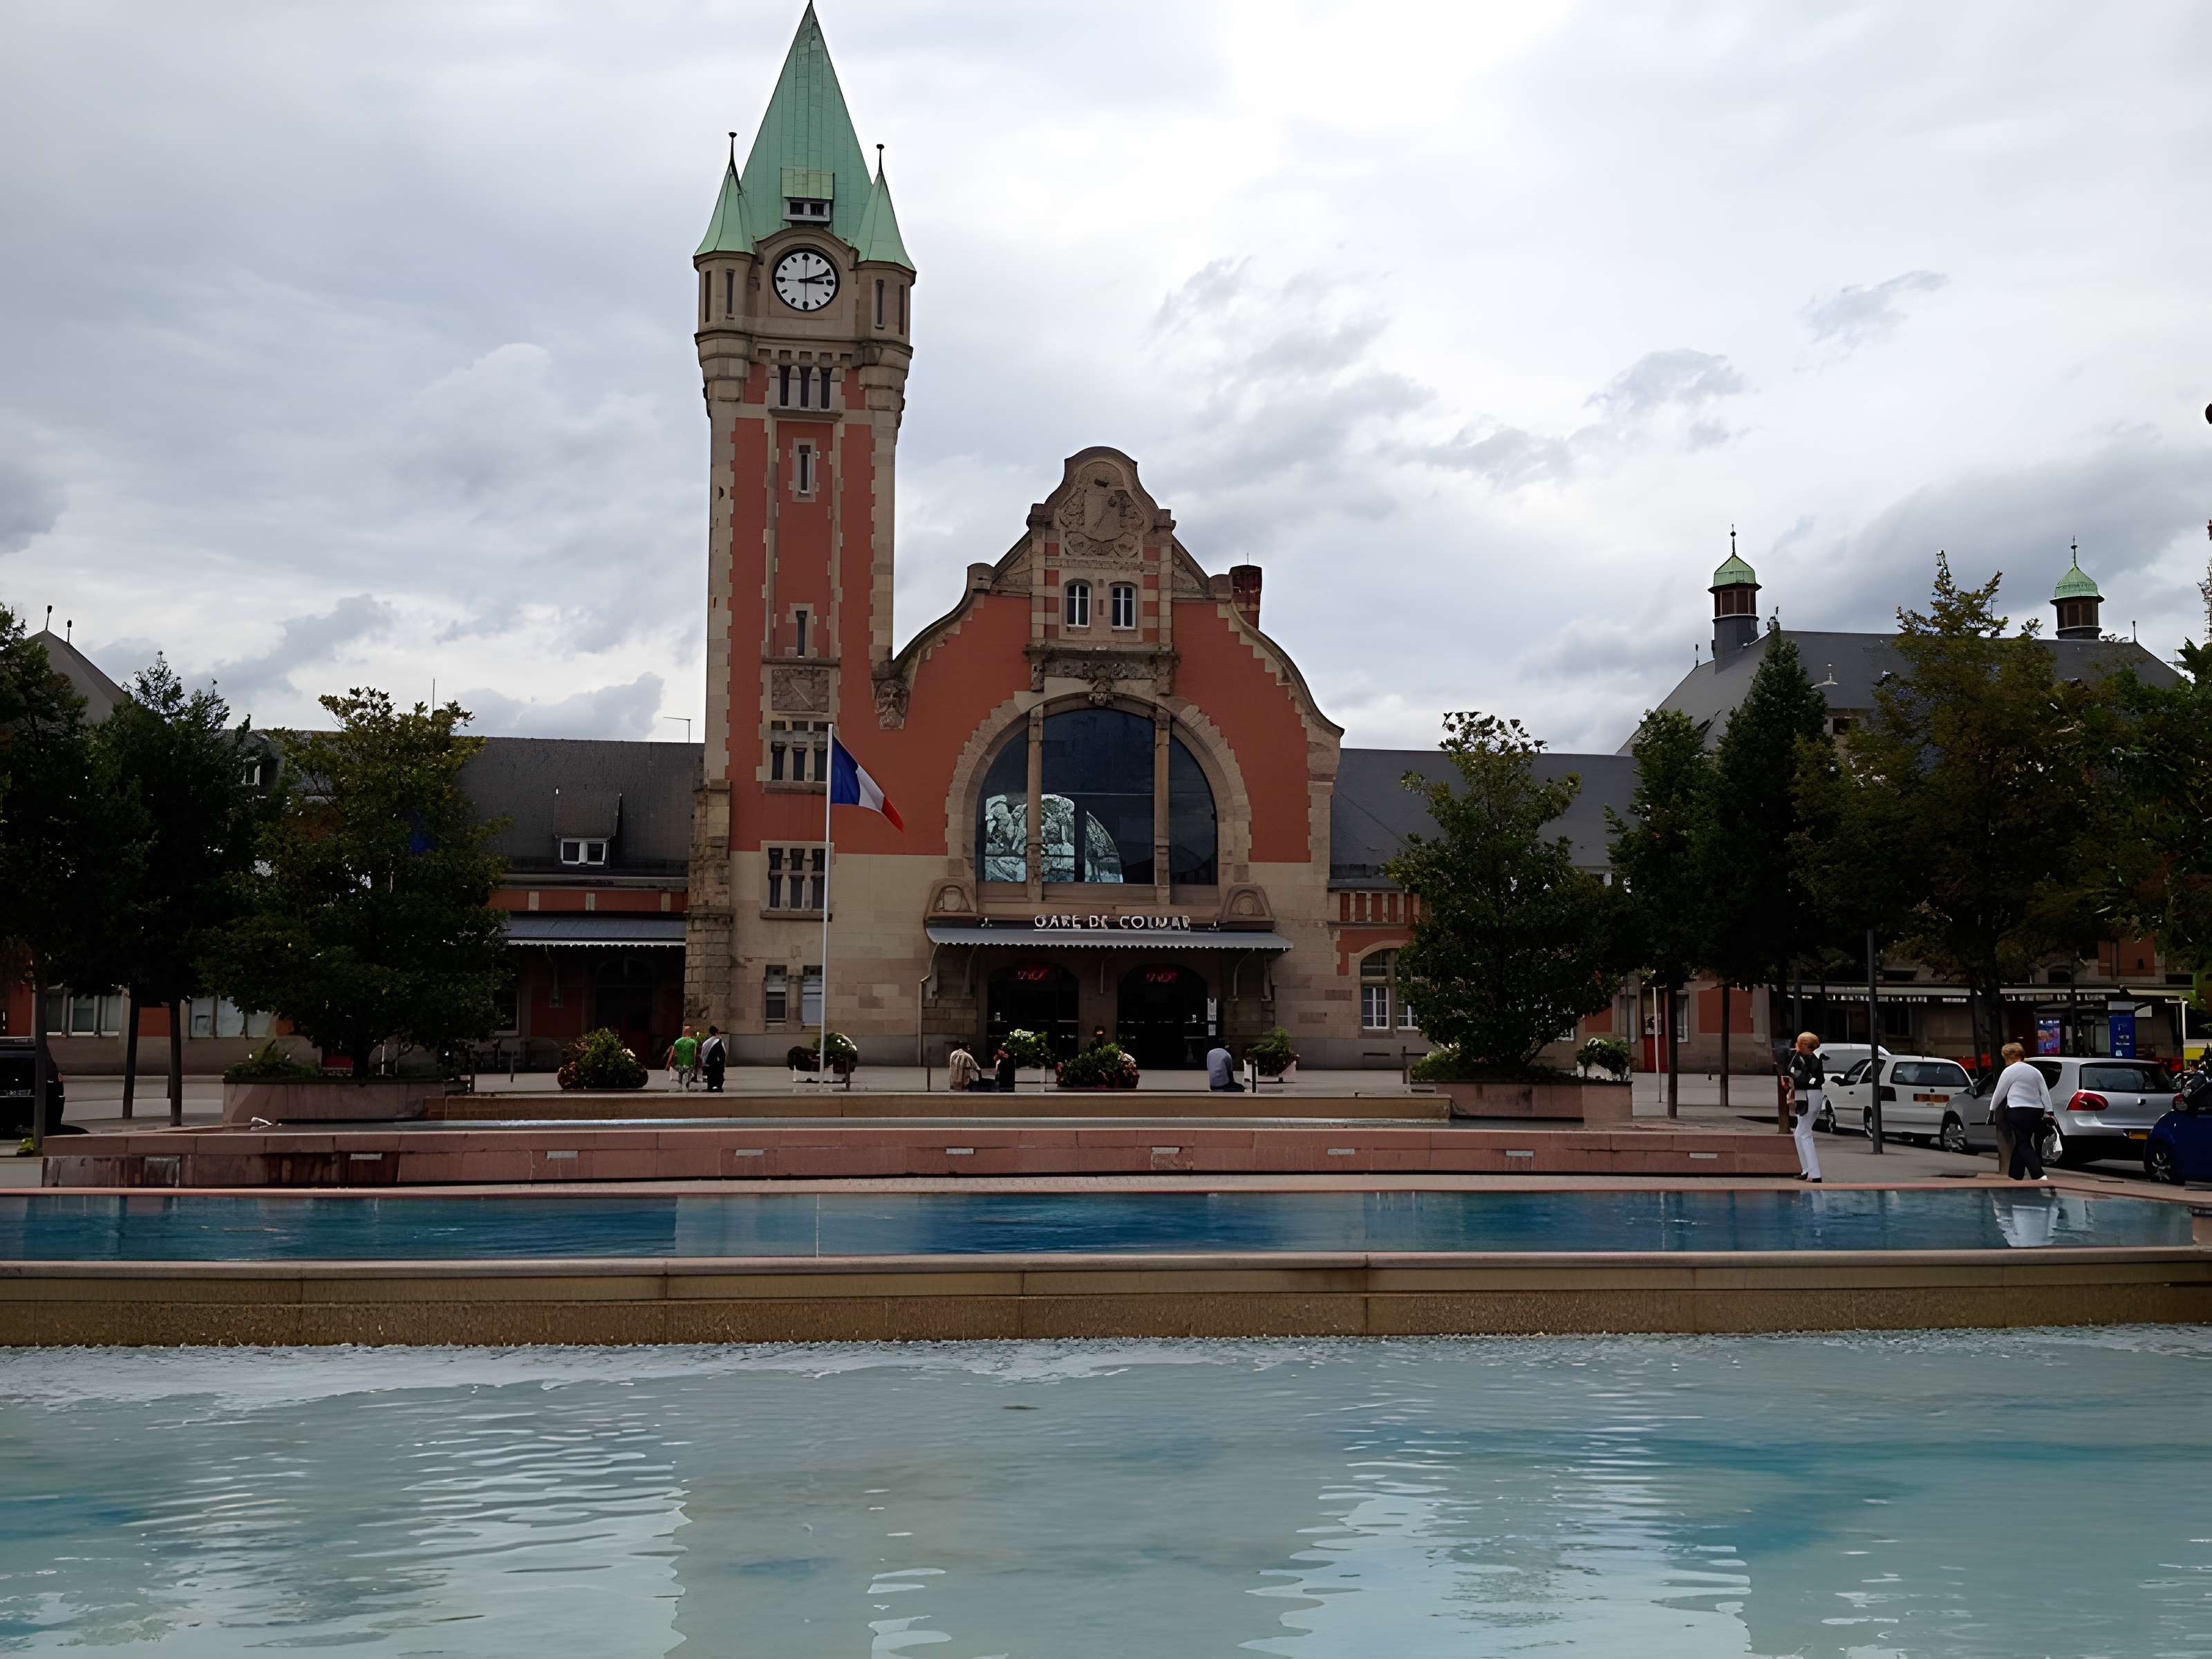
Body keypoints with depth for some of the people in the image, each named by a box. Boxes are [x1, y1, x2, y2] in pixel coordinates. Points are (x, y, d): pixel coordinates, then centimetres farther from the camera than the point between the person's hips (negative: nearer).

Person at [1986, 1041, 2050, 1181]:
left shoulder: (2009, 1071, -2)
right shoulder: (2035, 1071, 17)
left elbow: (1999, 1093, 3)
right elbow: (2045, 1093, 11)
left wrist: (1992, 1109, 15)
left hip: (2018, 1112, -7)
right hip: (2037, 1112, 7)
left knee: (2024, 1145, -8)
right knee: (2021, 1144, 14)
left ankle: (2039, 1176, -23)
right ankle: (2015, 1176, 16)